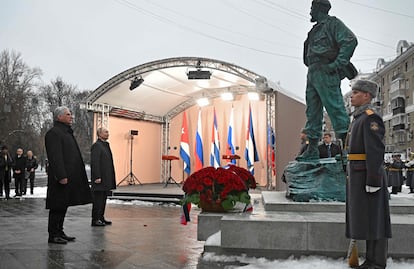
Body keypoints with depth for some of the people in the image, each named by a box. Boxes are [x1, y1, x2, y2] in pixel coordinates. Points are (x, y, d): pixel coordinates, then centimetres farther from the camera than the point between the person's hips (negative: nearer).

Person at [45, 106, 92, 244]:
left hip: (69, 177, 10)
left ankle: (59, 232, 22)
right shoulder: (54, 133, -12)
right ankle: (53, 235, 4)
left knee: (63, 206, 14)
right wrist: (61, 176, -25)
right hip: (61, 177, -10)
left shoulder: (66, 132, 20)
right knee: (57, 206, -3)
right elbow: (55, 157, -20)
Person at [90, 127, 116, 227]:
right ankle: (95, 219, 1)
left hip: (106, 179, 9)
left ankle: (101, 217, 21)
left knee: (103, 199, 14)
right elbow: (94, 162, -19)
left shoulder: (106, 145, 18)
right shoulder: (96, 145, -12)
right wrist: (97, 177, -22)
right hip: (100, 178, -9)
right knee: (98, 199, -4)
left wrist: (110, 178, 17)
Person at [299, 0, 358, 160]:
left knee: (335, 108, -13)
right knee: (312, 111, 7)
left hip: (326, 72, -9)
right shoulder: (316, 30, 25)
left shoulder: (332, 23, 0)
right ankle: (312, 149, 10)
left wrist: (337, 64, -19)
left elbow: (350, 41, -14)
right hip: (312, 73, 9)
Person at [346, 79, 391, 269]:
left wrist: (373, 181, -22)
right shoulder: (359, 118, 19)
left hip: (367, 176, -10)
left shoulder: (371, 118, -12)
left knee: (374, 219, -3)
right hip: (358, 176, 10)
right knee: (365, 219, 12)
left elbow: (376, 151, -20)